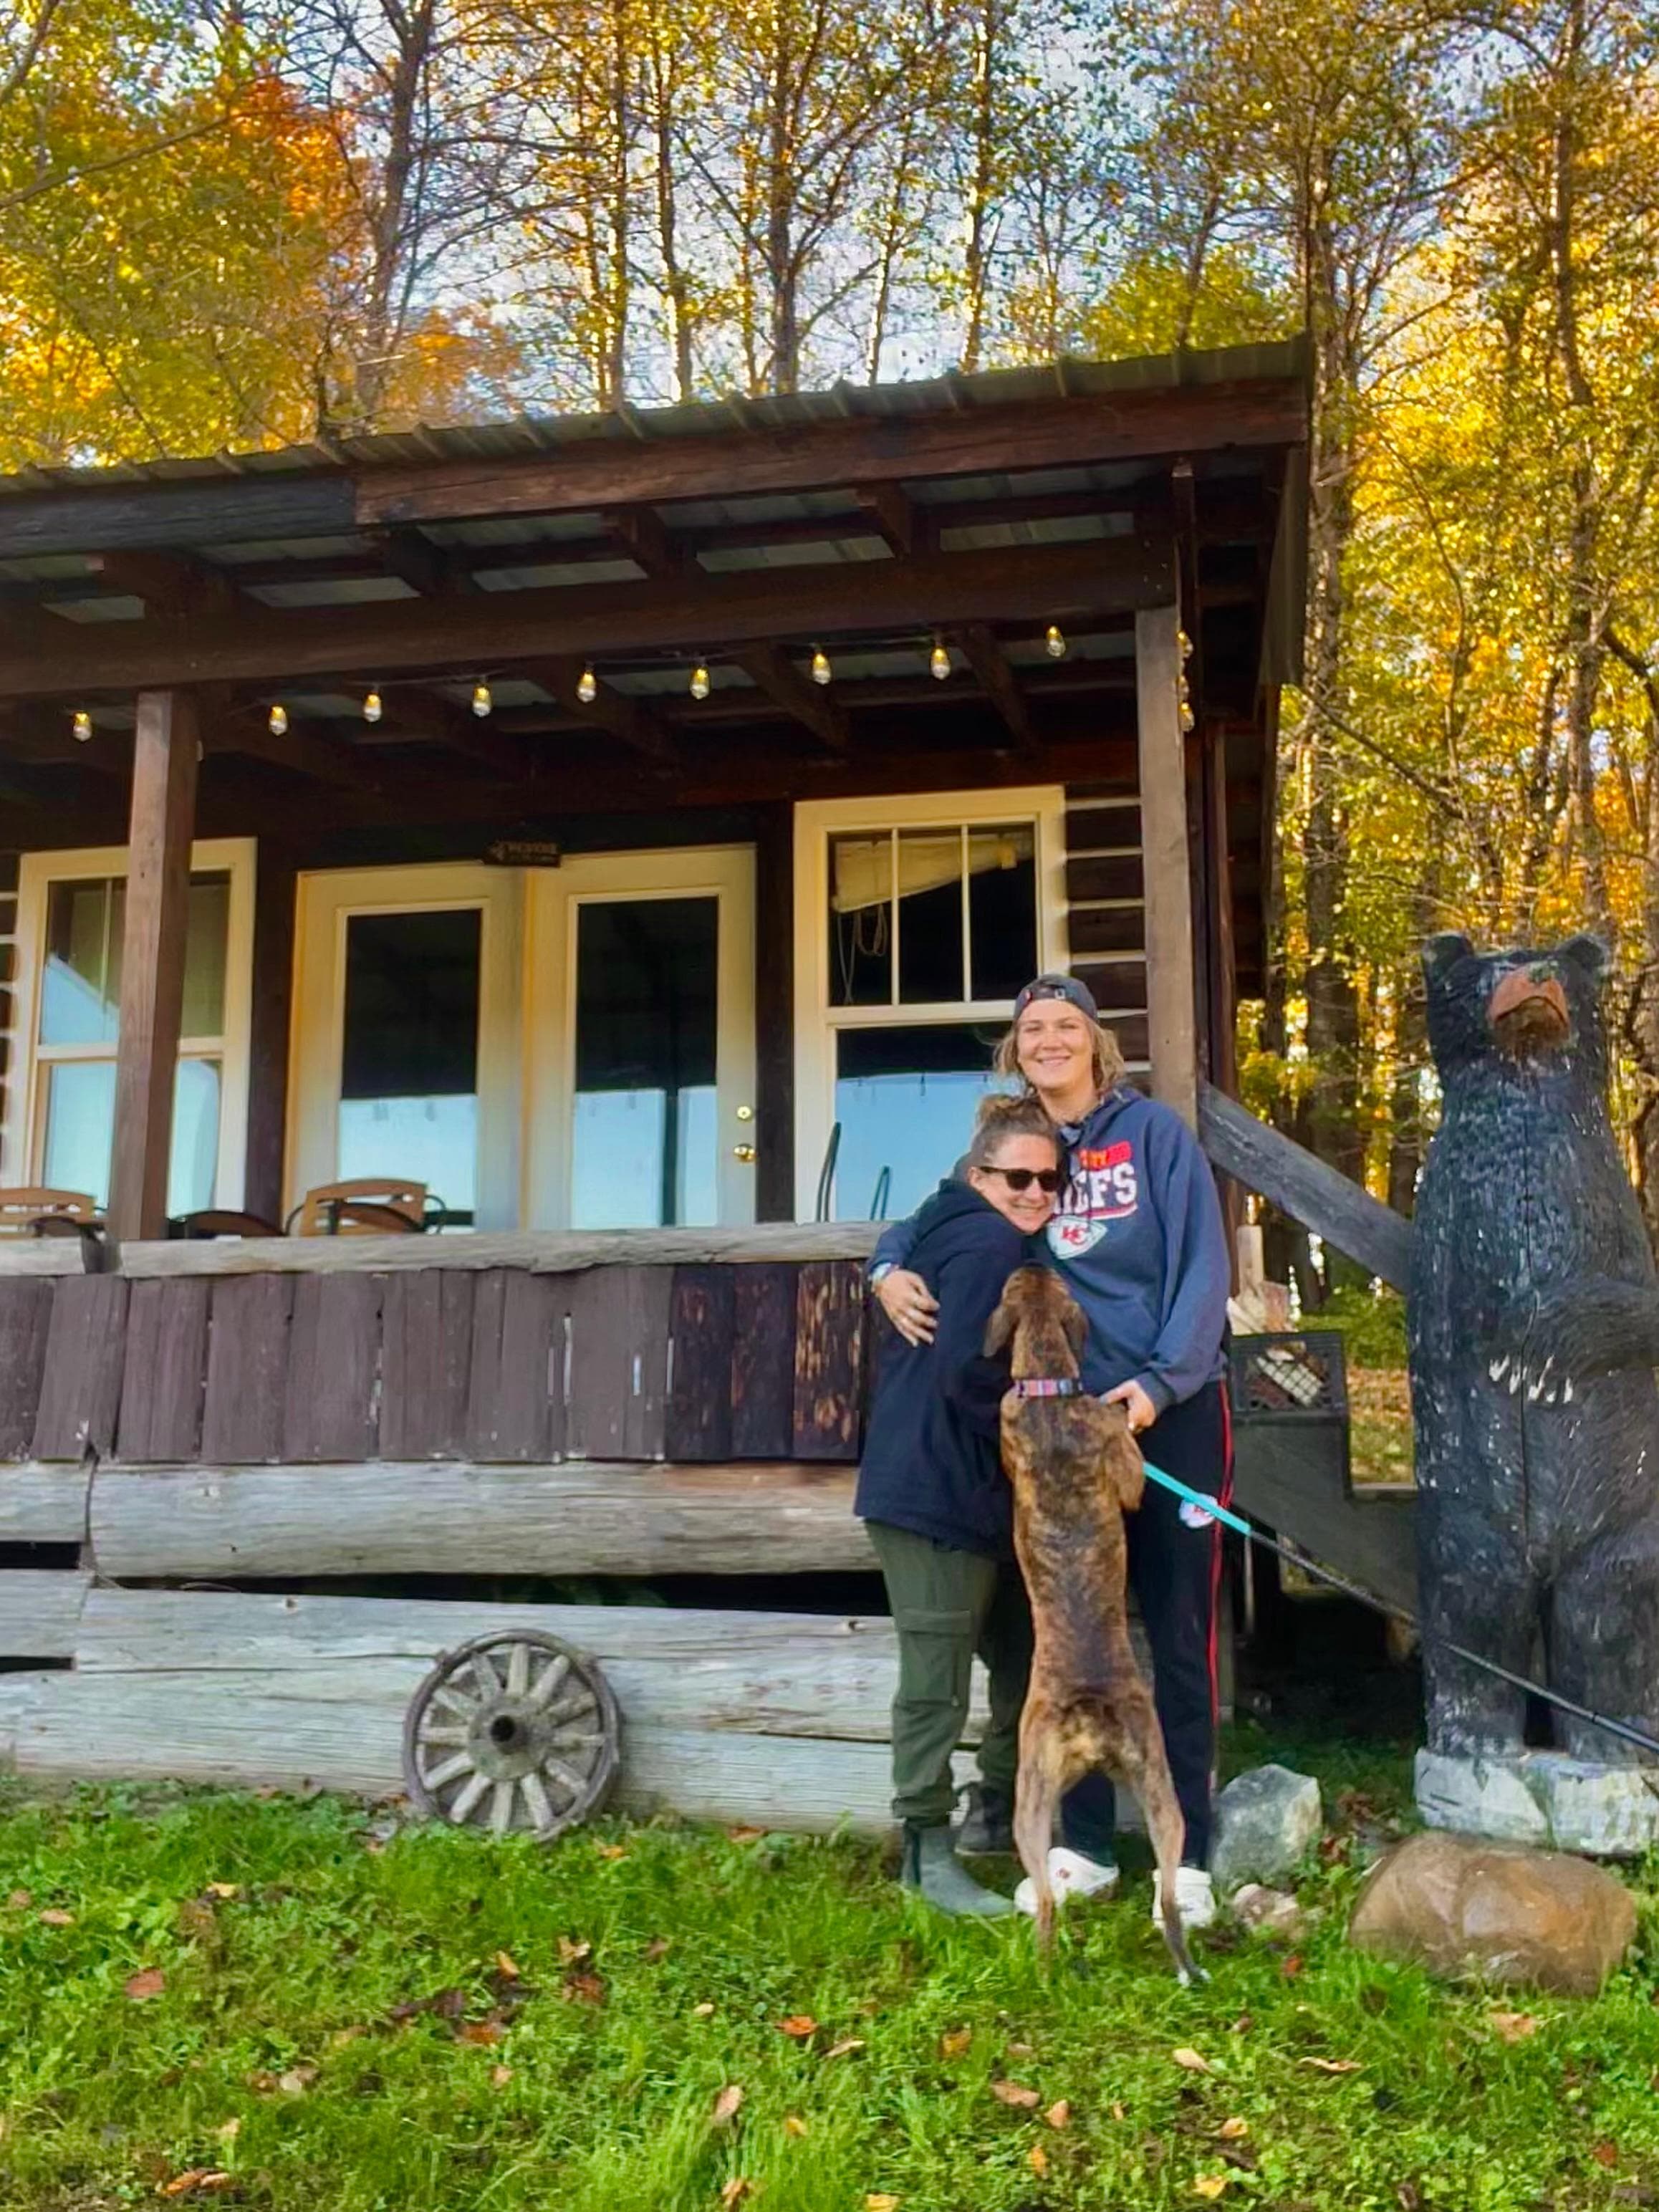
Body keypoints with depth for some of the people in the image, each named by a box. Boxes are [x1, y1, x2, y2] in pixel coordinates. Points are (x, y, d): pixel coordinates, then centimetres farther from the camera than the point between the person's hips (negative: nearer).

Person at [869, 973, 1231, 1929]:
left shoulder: (1155, 1131, -3)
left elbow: (1204, 1265, -9)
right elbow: (932, 1222, 19)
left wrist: (1161, 1380, -20)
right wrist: (891, 1269, -3)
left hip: (1174, 1408, -4)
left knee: (1180, 1632, 1)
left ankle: (1187, 1858, 10)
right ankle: (1084, 1847, 18)